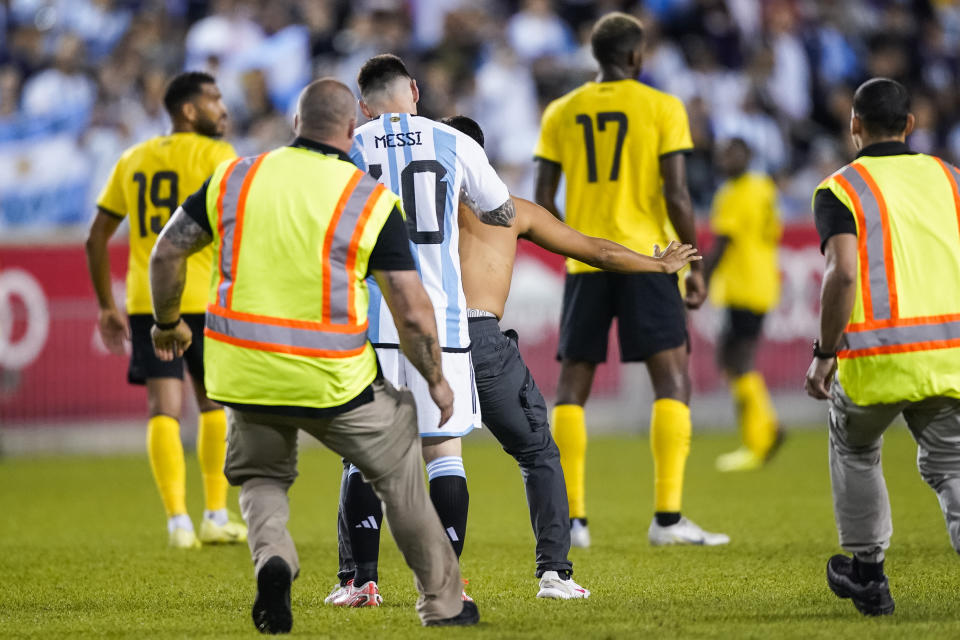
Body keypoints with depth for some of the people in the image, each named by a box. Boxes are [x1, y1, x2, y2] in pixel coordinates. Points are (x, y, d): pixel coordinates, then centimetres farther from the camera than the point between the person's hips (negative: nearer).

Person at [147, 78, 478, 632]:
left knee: (262, 478, 26)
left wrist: (167, 322, 28)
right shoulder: (372, 201, -5)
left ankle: (273, 557, -5)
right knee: (400, 473, 20)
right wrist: (436, 379, 11)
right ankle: (442, 602, 27)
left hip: (244, 373, 2)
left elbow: (167, 253, 10)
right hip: (332, 379, -2)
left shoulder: (236, 178, 4)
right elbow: (413, 311, -6)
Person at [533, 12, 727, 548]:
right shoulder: (662, 108, -1)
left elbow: (543, 200, 7)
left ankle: (572, 519, 3)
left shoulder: (562, 113, 8)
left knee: (572, 388, 9)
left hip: (585, 266, 3)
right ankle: (668, 517, -12)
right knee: (673, 381, -1)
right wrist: (695, 264, 1)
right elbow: (676, 195, -7)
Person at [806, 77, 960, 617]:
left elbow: (844, 273, -13)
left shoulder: (840, 189, 0)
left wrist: (824, 354, -7)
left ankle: (868, 574, 27)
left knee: (855, 449, 24)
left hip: (879, 354, -3)